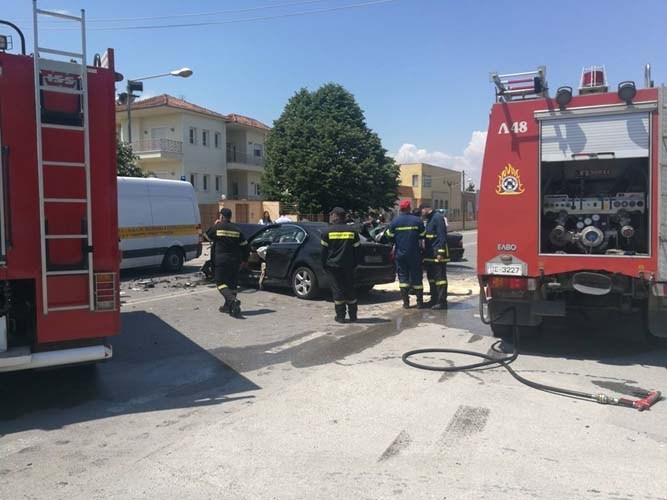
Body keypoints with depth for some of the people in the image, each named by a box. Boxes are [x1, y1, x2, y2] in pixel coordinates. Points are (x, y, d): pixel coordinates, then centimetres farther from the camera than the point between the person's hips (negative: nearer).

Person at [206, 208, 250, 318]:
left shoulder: (217, 227, -5)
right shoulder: (236, 230, 5)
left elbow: (208, 236, 14)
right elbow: (244, 246, 7)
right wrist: (245, 260, 18)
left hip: (221, 260, -4)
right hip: (235, 260, 4)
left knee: (221, 283, 0)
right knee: (232, 283, 14)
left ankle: (233, 300, -24)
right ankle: (228, 306, 20)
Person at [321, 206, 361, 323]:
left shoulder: (327, 231, -5)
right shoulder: (352, 231, 3)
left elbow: (324, 250, -3)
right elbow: (357, 249, 6)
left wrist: (324, 265, 6)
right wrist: (355, 264, 14)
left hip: (333, 265, -2)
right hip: (349, 266, 2)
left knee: (337, 290, 2)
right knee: (350, 289, 12)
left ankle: (340, 316, 3)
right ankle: (353, 315, 17)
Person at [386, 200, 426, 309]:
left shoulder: (395, 221, -4)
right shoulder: (417, 220, -4)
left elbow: (390, 237, 1)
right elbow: (422, 235, 2)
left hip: (400, 254, 0)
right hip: (415, 254, 0)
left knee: (403, 277, 6)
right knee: (416, 277, 8)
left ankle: (406, 302, 4)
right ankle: (420, 302, 11)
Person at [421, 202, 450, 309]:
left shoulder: (438, 217, -12)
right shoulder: (430, 219, 19)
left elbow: (442, 236, -19)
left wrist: (441, 252, -23)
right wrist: (425, 252, 20)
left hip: (437, 255, -10)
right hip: (430, 255, 10)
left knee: (440, 277, -7)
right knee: (431, 277, 15)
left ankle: (442, 302, -4)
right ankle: (434, 300, 24)